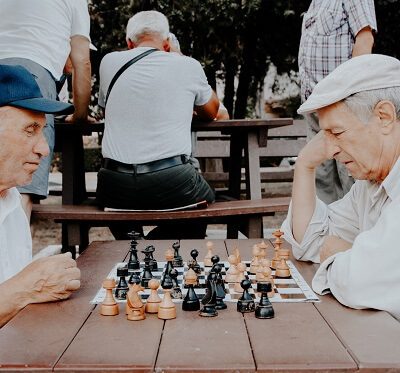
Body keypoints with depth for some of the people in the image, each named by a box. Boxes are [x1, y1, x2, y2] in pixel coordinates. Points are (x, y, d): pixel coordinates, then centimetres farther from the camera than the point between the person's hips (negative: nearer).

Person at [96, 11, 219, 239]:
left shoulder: (109, 62, 8)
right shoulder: (188, 66, 3)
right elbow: (211, 113, 22)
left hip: (115, 188, 3)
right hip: (172, 183, -3)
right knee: (207, 200, 30)